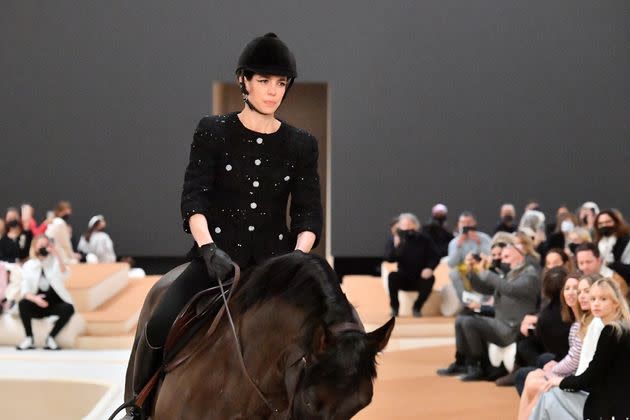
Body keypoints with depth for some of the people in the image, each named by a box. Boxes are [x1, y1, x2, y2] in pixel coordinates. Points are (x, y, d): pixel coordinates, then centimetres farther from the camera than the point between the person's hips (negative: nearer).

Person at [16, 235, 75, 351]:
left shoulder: (55, 261, 3)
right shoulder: (28, 265, 3)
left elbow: (65, 276, -18)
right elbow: (25, 291, -7)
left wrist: (58, 255, -27)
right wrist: (35, 298, -29)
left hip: (54, 304, 0)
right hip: (37, 305, 0)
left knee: (69, 308, -31)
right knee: (23, 304, -31)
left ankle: (50, 338, -15)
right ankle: (29, 339, -18)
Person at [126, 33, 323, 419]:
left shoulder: (301, 145, 8)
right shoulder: (213, 133, 3)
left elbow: (310, 214, 4)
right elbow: (194, 198, -6)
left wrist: (297, 257, -16)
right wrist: (208, 248, -23)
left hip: (273, 259, 2)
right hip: (217, 256, -2)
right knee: (160, 328, -24)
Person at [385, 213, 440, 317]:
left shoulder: (424, 240, -3)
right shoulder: (394, 240, -5)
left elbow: (435, 256, -2)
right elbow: (389, 258, -17)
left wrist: (430, 268, -22)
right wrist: (395, 246, -34)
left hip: (420, 279, 0)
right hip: (403, 279, 0)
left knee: (430, 279, -29)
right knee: (392, 276, -29)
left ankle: (417, 307, -12)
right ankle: (394, 307, -14)